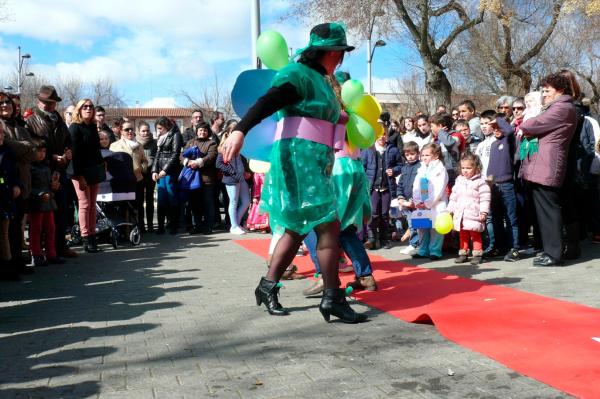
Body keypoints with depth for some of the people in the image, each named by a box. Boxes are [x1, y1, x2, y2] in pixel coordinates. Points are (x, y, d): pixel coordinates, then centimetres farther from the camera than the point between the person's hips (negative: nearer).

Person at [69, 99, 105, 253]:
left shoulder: (93, 127, 13)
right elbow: (74, 153, -13)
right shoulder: (75, 127, -6)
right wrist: (79, 175, -18)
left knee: (92, 205, 6)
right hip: (81, 171, -6)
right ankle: (86, 240, -1)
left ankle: (92, 236, 10)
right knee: (85, 204, -5)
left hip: (95, 169, 6)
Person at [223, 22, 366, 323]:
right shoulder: (298, 73, -8)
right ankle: (333, 298, -3)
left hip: (315, 163, 10)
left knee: (298, 228, 12)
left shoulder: (319, 81, 21)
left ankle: (267, 286, 20)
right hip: (299, 158, -10)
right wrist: (240, 130, -36)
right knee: (329, 227, -10)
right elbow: (266, 104, -23)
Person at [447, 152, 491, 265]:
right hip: (460, 215, 6)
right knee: (463, 235, 12)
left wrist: (483, 212, -16)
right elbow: (453, 197, 17)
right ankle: (463, 253, 20)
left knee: (475, 235, 1)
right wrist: (449, 210, 15)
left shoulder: (480, 182, -7)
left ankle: (478, 254, 8)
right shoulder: (459, 181, 11)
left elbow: (485, 199, -10)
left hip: (474, 216, -5)